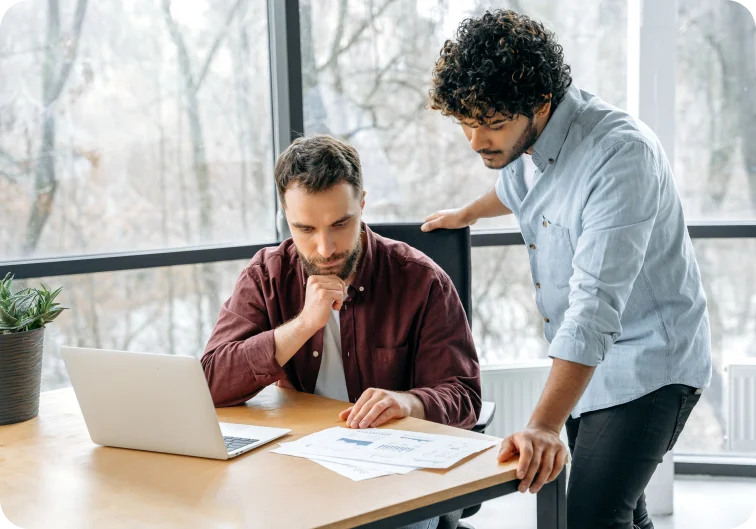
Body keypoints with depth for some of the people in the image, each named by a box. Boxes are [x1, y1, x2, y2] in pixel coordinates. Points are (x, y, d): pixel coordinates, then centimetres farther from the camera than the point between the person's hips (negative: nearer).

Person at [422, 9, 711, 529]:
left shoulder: (622, 153, -27)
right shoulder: (521, 134, -2)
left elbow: (596, 305, -34)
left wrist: (545, 425, -40)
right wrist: (467, 214, 45)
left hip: (647, 364, -8)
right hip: (585, 366, 8)